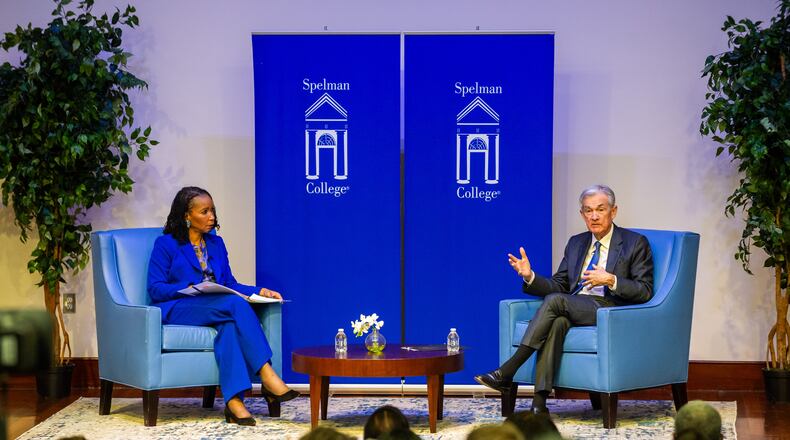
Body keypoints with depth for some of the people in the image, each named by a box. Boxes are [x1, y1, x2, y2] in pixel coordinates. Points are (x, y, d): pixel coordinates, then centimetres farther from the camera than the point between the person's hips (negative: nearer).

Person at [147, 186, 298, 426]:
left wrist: (260, 291, -1)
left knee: (229, 325, -35)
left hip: (217, 310, 5)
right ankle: (267, 376, -37)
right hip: (177, 311, -5)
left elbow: (230, 284, 16)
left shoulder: (216, 244, 19)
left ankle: (234, 401, -48)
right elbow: (155, 289, -4)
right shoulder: (166, 244, 2)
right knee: (236, 304, -32)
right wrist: (190, 288, -20)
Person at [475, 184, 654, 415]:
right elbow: (559, 286, 17)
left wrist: (611, 280, -18)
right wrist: (530, 276, -2)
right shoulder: (576, 243, 21)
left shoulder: (635, 243, 5)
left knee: (555, 301, -29)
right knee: (556, 322, -33)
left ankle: (507, 371, -30)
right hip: (573, 309, 4)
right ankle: (539, 400, -42)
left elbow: (644, 291, -3)